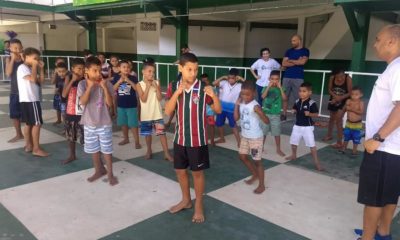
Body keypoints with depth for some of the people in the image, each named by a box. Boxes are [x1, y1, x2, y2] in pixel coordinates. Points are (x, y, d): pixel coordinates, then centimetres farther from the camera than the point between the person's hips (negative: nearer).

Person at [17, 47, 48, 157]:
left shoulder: (30, 68, 17)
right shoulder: (22, 68, -11)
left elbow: (41, 80, 13)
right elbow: (33, 79, -25)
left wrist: (41, 68, 6)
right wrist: (34, 66, -15)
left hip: (32, 99, 10)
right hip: (29, 100, -10)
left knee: (29, 123, 13)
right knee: (37, 124, -9)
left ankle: (29, 145, 22)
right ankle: (36, 149, -6)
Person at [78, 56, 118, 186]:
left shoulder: (106, 84, -8)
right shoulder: (82, 84, -5)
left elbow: (110, 103, -14)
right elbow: (83, 102, -17)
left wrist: (104, 87, -24)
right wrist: (90, 86, -26)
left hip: (104, 123, -2)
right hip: (89, 123, 2)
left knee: (106, 149, 6)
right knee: (93, 149, 16)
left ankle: (110, 173, 20)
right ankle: (99, 170, 35)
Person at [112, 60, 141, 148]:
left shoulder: (133, 78, -7)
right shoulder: (116, 78, 0)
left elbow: (137, 89, -17)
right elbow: (113, 89, -6)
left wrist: (128, 80, -26)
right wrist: (119, 81, -20)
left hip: (131, 105, -4)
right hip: (120, 105, 4)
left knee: (133, 124, -3)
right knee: (123, 123, 16)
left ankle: (137, 141, 3)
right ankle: (126, 138, 33)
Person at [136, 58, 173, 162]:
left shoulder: (156, 83, -1)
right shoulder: (140, 84, -5)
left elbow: (160, 98, -7)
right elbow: (143, 99, -15)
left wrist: (156, 87, -16)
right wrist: (147, 87, -17)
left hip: (157, 113, 0)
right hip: (146, 114, 0)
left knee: (162, 133, -2)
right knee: (148, 134, 14)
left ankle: (166, 153, 4)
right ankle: (149, 151, 34)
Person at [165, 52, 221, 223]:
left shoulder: (203, 88, -11)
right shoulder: (174, 87, -2)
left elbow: (218, 110, -6)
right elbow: (167, 112, -8)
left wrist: (213, 95, -24)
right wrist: (177, 93, -20)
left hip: (197, 139, -3)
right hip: (180, 137, 4)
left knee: (197, 172, 8)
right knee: (180, 170, 16)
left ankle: (199, 206, 26)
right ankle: (186, 200, 38)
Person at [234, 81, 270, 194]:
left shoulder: (255, 106, -23)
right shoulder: (242, 103, 0)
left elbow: (267, 121, -27)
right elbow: (236, 118, 2)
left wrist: (259, 112, -44)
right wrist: (237, 105, -5)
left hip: (255, 137, -8)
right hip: (245, 136, 8)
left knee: (257, 161, 3)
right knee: (242, 157, 18)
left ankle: (262, 185, 19)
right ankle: (255, 175, 39)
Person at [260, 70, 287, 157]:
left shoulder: (280, 89, -2)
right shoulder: (266, 88, -1)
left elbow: (284, 98, -18)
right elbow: (263, 96, -19)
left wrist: (280, 87, -21)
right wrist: (268, 86, -22)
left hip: (276, 115, 0)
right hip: (265, 114, 1)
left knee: (277, 133, 6)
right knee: (263, 132, 11)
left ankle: (278, 149, 19)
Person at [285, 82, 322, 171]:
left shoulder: (312, 103, -15)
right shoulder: (297, 102, 1)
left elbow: (316, 114, -12)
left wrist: (309, 114, -30)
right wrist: (294, 111, -6)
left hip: (308, 127, -6)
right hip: (297, 126, 6)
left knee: (312, 145, -3)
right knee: (293, 142, 19)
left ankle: (316, 162, 6)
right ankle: (294, 155, 43)